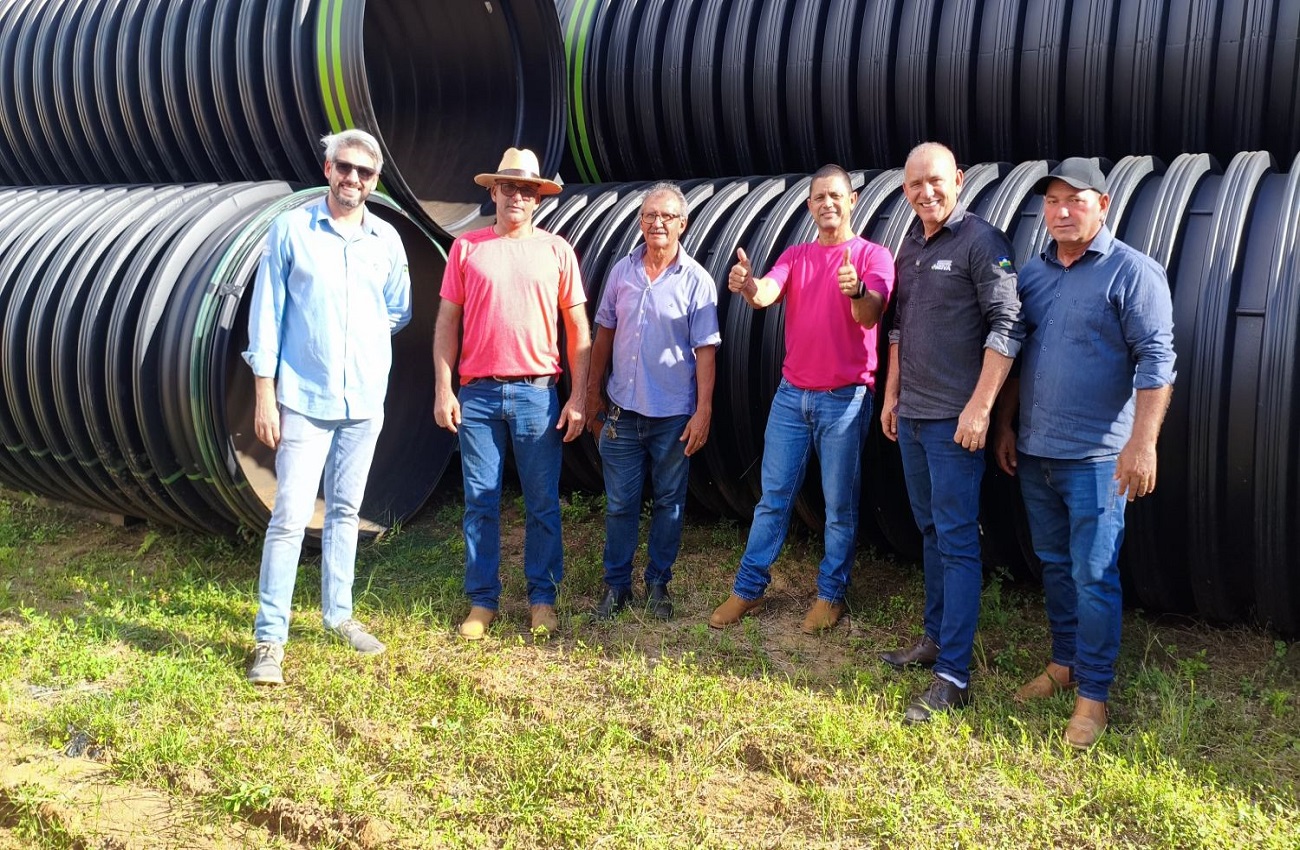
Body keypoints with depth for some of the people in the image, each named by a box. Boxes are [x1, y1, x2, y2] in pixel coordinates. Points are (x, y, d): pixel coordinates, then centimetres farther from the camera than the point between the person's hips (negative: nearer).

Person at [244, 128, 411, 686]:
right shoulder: (290, 230, -3)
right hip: (304, 398, -4)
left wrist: (366, 339, 5)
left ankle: (338, 613, 27)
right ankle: (270, 637, 1)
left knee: (345, 510, 14)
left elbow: (399, 312, 20)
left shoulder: (387, 240, 6)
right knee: (290, 516, -7)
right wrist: (264, 393, -7)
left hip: (366, 399, 4)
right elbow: (266, 313, -4)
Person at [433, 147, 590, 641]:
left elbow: (578, 330, 6)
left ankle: (542, 599, 16)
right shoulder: (467, 248, 6)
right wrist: (443, 389, -2)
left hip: (537, 394, 0)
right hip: (477, 395, 0)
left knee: (543, 503, 4)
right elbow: (447, 322, 6)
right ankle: (482, 601, 15)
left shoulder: (556, 251, 6)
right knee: (480, 503, 4)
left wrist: (579, 397, 0)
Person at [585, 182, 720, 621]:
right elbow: (604, 333, 11)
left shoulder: (696, 281, -5)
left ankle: (658, 583, 24)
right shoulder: (622, 271, 4)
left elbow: (705, 351, -7)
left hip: (674, 414, -2)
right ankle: (616, 584, 20)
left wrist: (703, 411, -11)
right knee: (619, 502, 7)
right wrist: (592, 392, 10)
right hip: (622, 409, 2)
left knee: (669, 502, 9)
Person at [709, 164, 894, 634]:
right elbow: (765, 295, -11)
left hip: (845, 397, -4)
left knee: (839, 503, 5)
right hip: (792, 393, 4)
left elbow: (869, 315, -19)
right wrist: (748, 286, -35)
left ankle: (831, 594, 17)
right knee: (773, 496, 8)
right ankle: (748, 588, 16)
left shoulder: (873, 255, -3)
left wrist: (858, 291, -43)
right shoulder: (795, 256, 8)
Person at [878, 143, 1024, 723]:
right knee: (931, 531, 16)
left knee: (956, 540, -5)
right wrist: (891, 395, 19)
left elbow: (1007, 328, -16)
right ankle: (935, 639, 29)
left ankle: (954, 676, -2)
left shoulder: (982, 242, -11)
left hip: (955, 420, -8)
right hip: (912, 415, 8)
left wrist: (979, 407, -20)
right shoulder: (909, 248, 13)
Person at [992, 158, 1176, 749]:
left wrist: (1142, 443, -20)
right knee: (1054, 567, 17)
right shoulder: (1031, 274, 10)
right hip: (1034, 454, 6)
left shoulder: (1132, 272, -8)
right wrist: (1004, 427, 16)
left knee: (1094, 576, -1)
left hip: (1097, 457, -6)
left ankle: (1093, 694, 10)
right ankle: (1062, 664, 32)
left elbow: (1155, 362, -13)